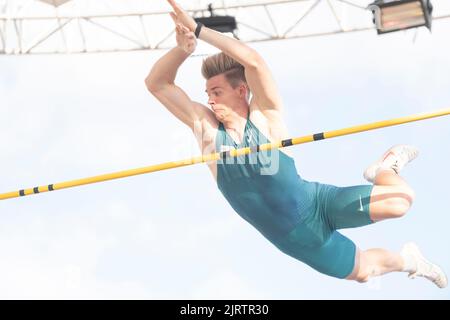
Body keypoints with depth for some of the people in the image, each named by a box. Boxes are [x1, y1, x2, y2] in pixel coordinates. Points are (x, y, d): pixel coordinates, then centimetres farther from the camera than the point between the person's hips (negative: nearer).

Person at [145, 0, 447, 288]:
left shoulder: (265, 114, -12)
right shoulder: (205, 126, -5)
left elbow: (253, 59, -29)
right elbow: (156, 84, -12)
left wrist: (198, 29, -33)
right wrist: (184, 48, -31)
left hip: (317, 202, -2)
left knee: (401, 199, -16)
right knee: (363, 271, 6)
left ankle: (387, 167, 21)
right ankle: (408, 260, 40)